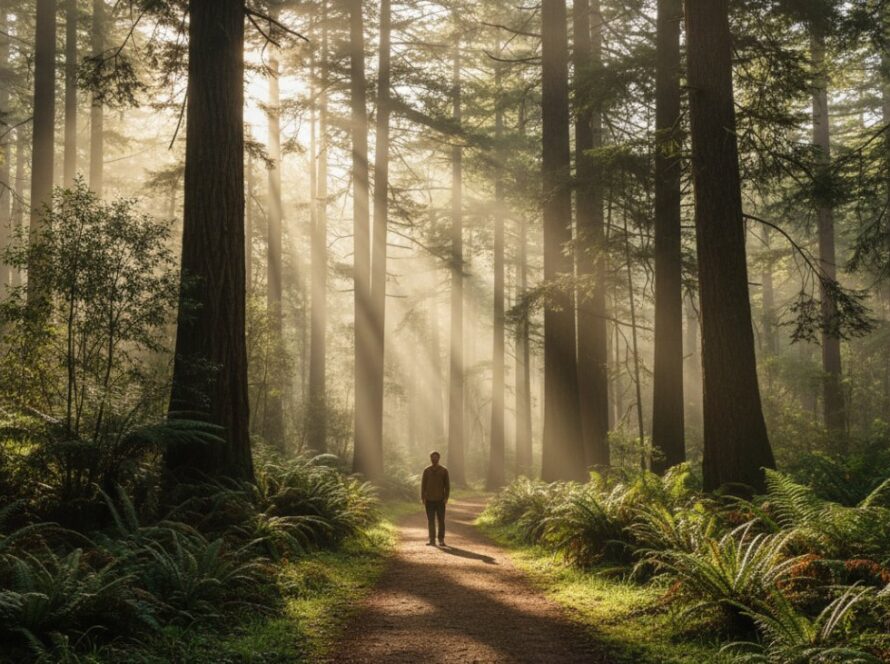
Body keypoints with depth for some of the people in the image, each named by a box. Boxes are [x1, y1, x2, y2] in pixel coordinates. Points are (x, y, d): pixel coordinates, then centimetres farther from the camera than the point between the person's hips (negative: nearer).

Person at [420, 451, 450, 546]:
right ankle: (432, 540, 8)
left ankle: (441, 540, 4)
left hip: (440, 499, -1)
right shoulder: (426, 470, 6)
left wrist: (446, 497, -5)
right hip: (429, 499, 1)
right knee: (431, 520, 4)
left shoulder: (444, 470, 3)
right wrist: (422, 497, 0)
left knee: (441, 520, -1)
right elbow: (423, 484, 7)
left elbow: (447, 485, 3)